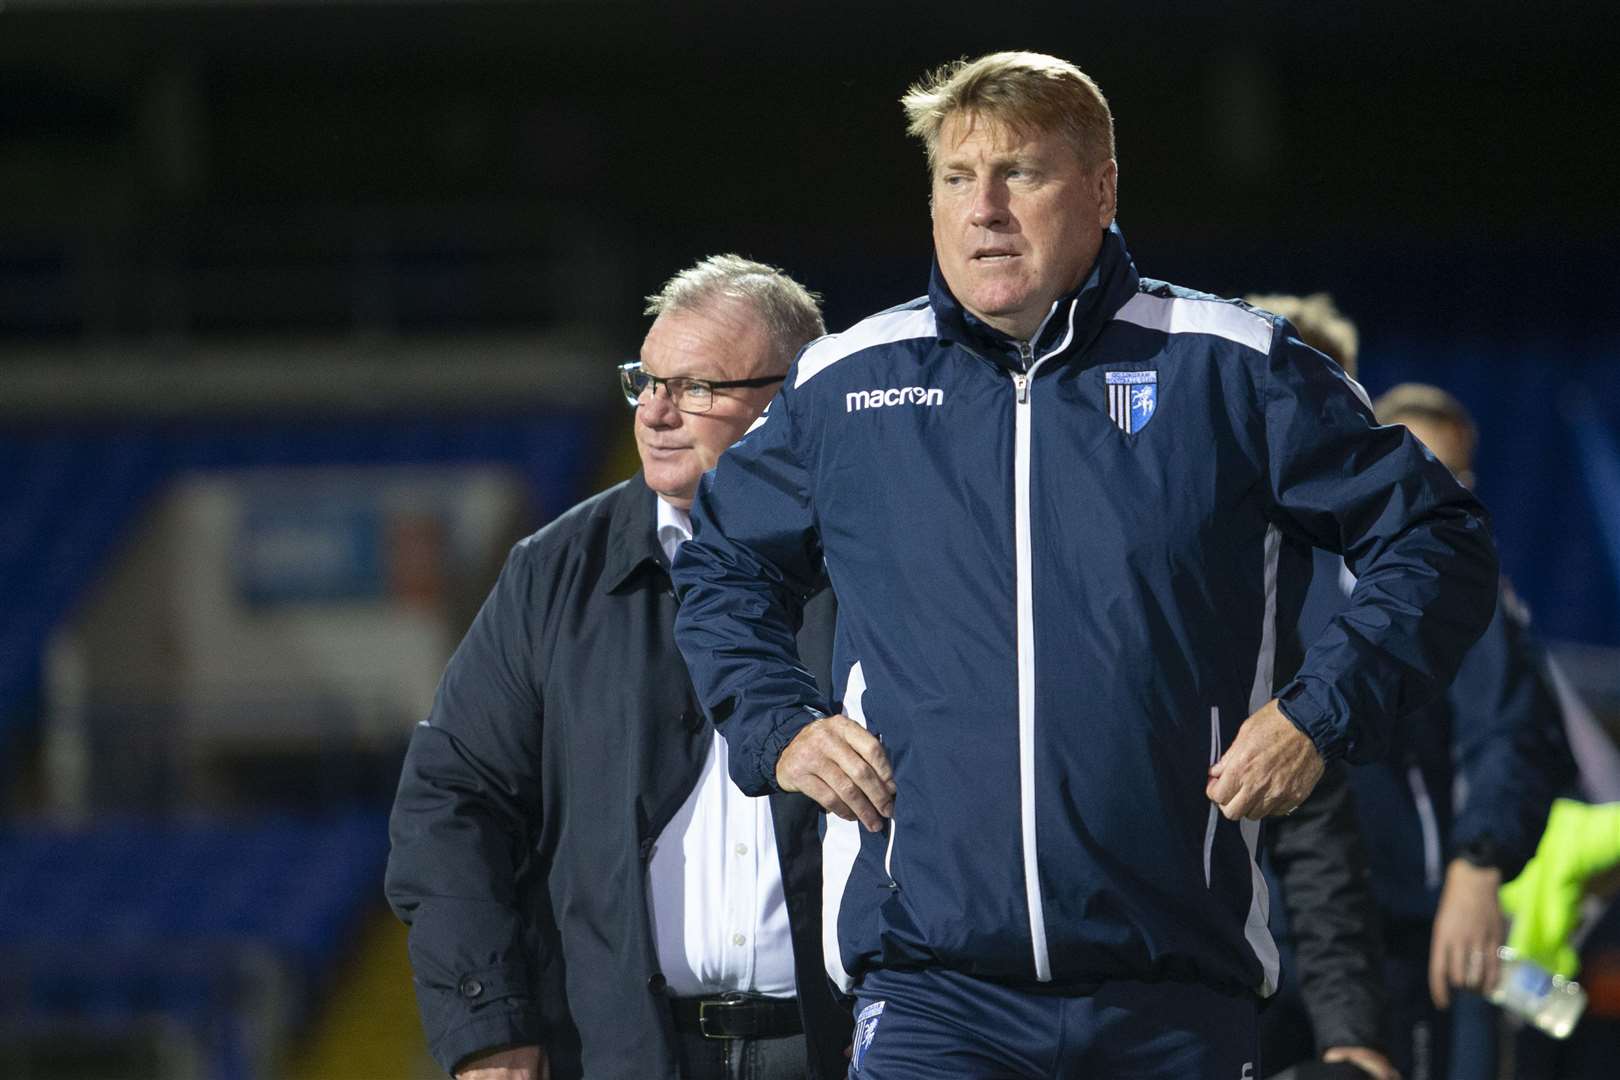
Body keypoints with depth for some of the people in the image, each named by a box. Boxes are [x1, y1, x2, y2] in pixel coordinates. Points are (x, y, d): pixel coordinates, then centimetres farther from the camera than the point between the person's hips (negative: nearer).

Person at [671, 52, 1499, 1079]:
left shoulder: (1233, 371, 3)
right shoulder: (845, 386, 9)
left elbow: (1437, 539, 10)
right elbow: (721, 568, 27)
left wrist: (1320, 716, -1)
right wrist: (779, 727, 10)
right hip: (932, 986, 0)